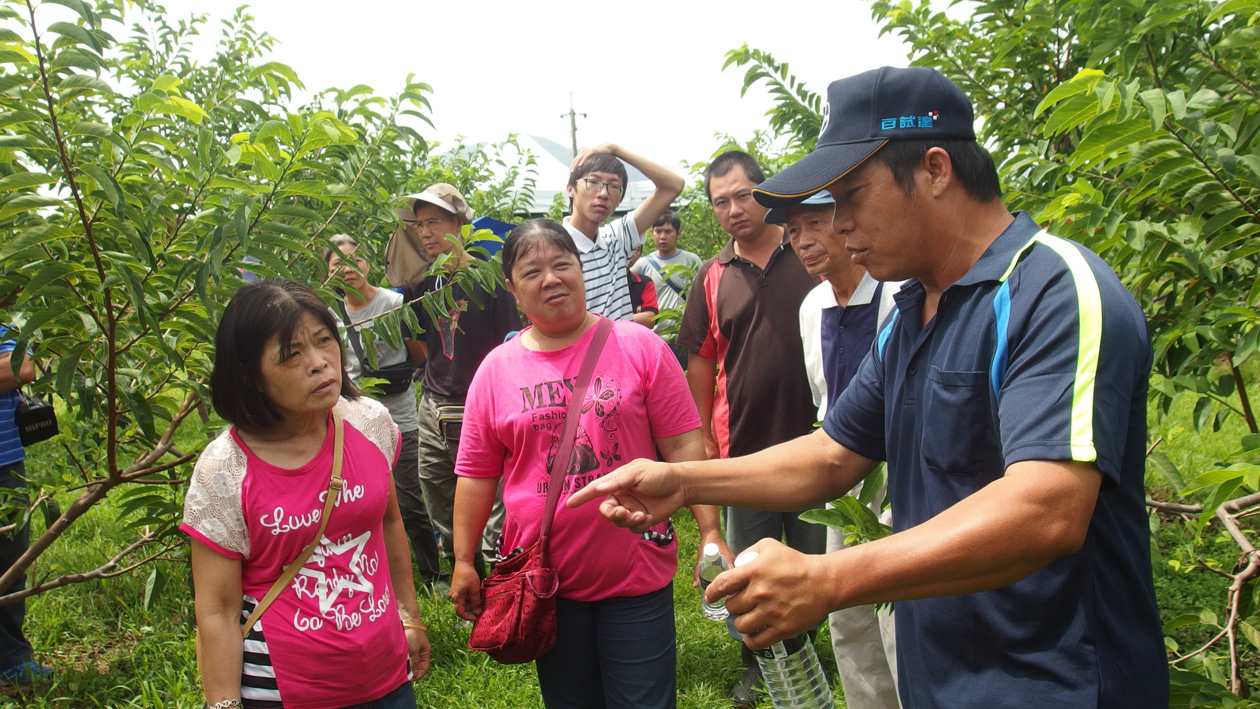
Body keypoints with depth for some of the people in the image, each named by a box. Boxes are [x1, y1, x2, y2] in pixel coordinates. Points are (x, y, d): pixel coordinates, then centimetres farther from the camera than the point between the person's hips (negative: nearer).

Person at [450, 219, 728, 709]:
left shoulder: (638, 347, -4)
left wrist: (710, 532, -9)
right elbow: (477, 473, 5)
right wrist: (463, 562, 6)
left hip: (636, 574, -1)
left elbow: (684, 447, -5)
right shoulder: (496, 369, 1)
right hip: (544, 580, 2)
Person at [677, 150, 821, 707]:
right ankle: (756, 663, 33)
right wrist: (703, 435, 4)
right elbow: (700, 361, 7)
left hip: (814, 437, -1)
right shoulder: (714, 278, 3)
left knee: (815, 556, 14)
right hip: (743, 445, 2)